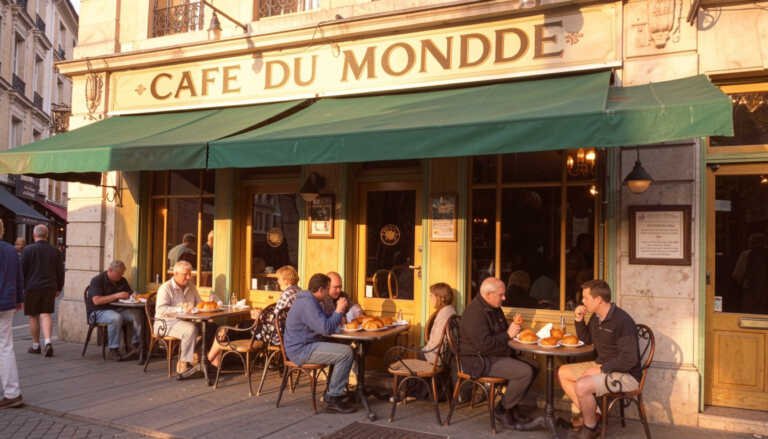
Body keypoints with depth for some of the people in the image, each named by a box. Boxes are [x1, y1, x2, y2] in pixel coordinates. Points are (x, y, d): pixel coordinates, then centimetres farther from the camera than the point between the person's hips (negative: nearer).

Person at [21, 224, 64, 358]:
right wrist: (58, 288, 18)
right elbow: (60, 272, 9)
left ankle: (36, 345, 17)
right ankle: (47, 341, -15)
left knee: (33, 317, 9)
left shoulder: (28, 249, -7)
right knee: (46, 315, 4)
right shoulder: (55, 251, 4)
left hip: (31, 287, -2)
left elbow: (22, 270, -6)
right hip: (49, 287, 2)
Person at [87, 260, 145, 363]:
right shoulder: (97, 280, -9)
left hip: (117, 309, 6)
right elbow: (96, 301, -20)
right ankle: (113, 350, -27)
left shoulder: (122, 281, 11)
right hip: (98, 311, -6)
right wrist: (116, 296, -25)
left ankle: (137, 346, -21)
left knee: (137, 314, -21)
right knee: (116, 318, -38)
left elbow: (131, 294, 17)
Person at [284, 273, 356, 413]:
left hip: (304, 346, 11)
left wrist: (338, 310, 14)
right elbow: (326, 329, -25)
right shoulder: (308, 304, -19)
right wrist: (338, 311, -13)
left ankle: (333, 391, 16)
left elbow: (323, 322, 28)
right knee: (346, 353, -20)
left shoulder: (308, 300, 15)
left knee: (345, 349, 13)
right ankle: (333, 399, -12)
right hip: (301, 350, -11)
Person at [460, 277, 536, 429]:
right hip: (480, 361, -10)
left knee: (532, 368, 1)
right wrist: (508, 335, -18)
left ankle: (512, 407, 9)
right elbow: (484, 344, -27)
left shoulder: (494, 308, 13)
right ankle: (503, 410, -3)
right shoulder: (475, 313, -20)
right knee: (526, 372, -21)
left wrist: (513, 328, 8)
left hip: (496, 356, 10)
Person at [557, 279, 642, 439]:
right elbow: (586, 340, 20)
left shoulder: (622, 321, -24)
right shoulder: (596, 317, 3)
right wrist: (579, 320, 3)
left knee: (582, 386, -28)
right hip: (603, 366, 9)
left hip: (626, 374, -9)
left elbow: (629, 360, -27)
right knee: (563, 372, 5)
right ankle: (585, 412, 7)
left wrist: (601, 369, -22)